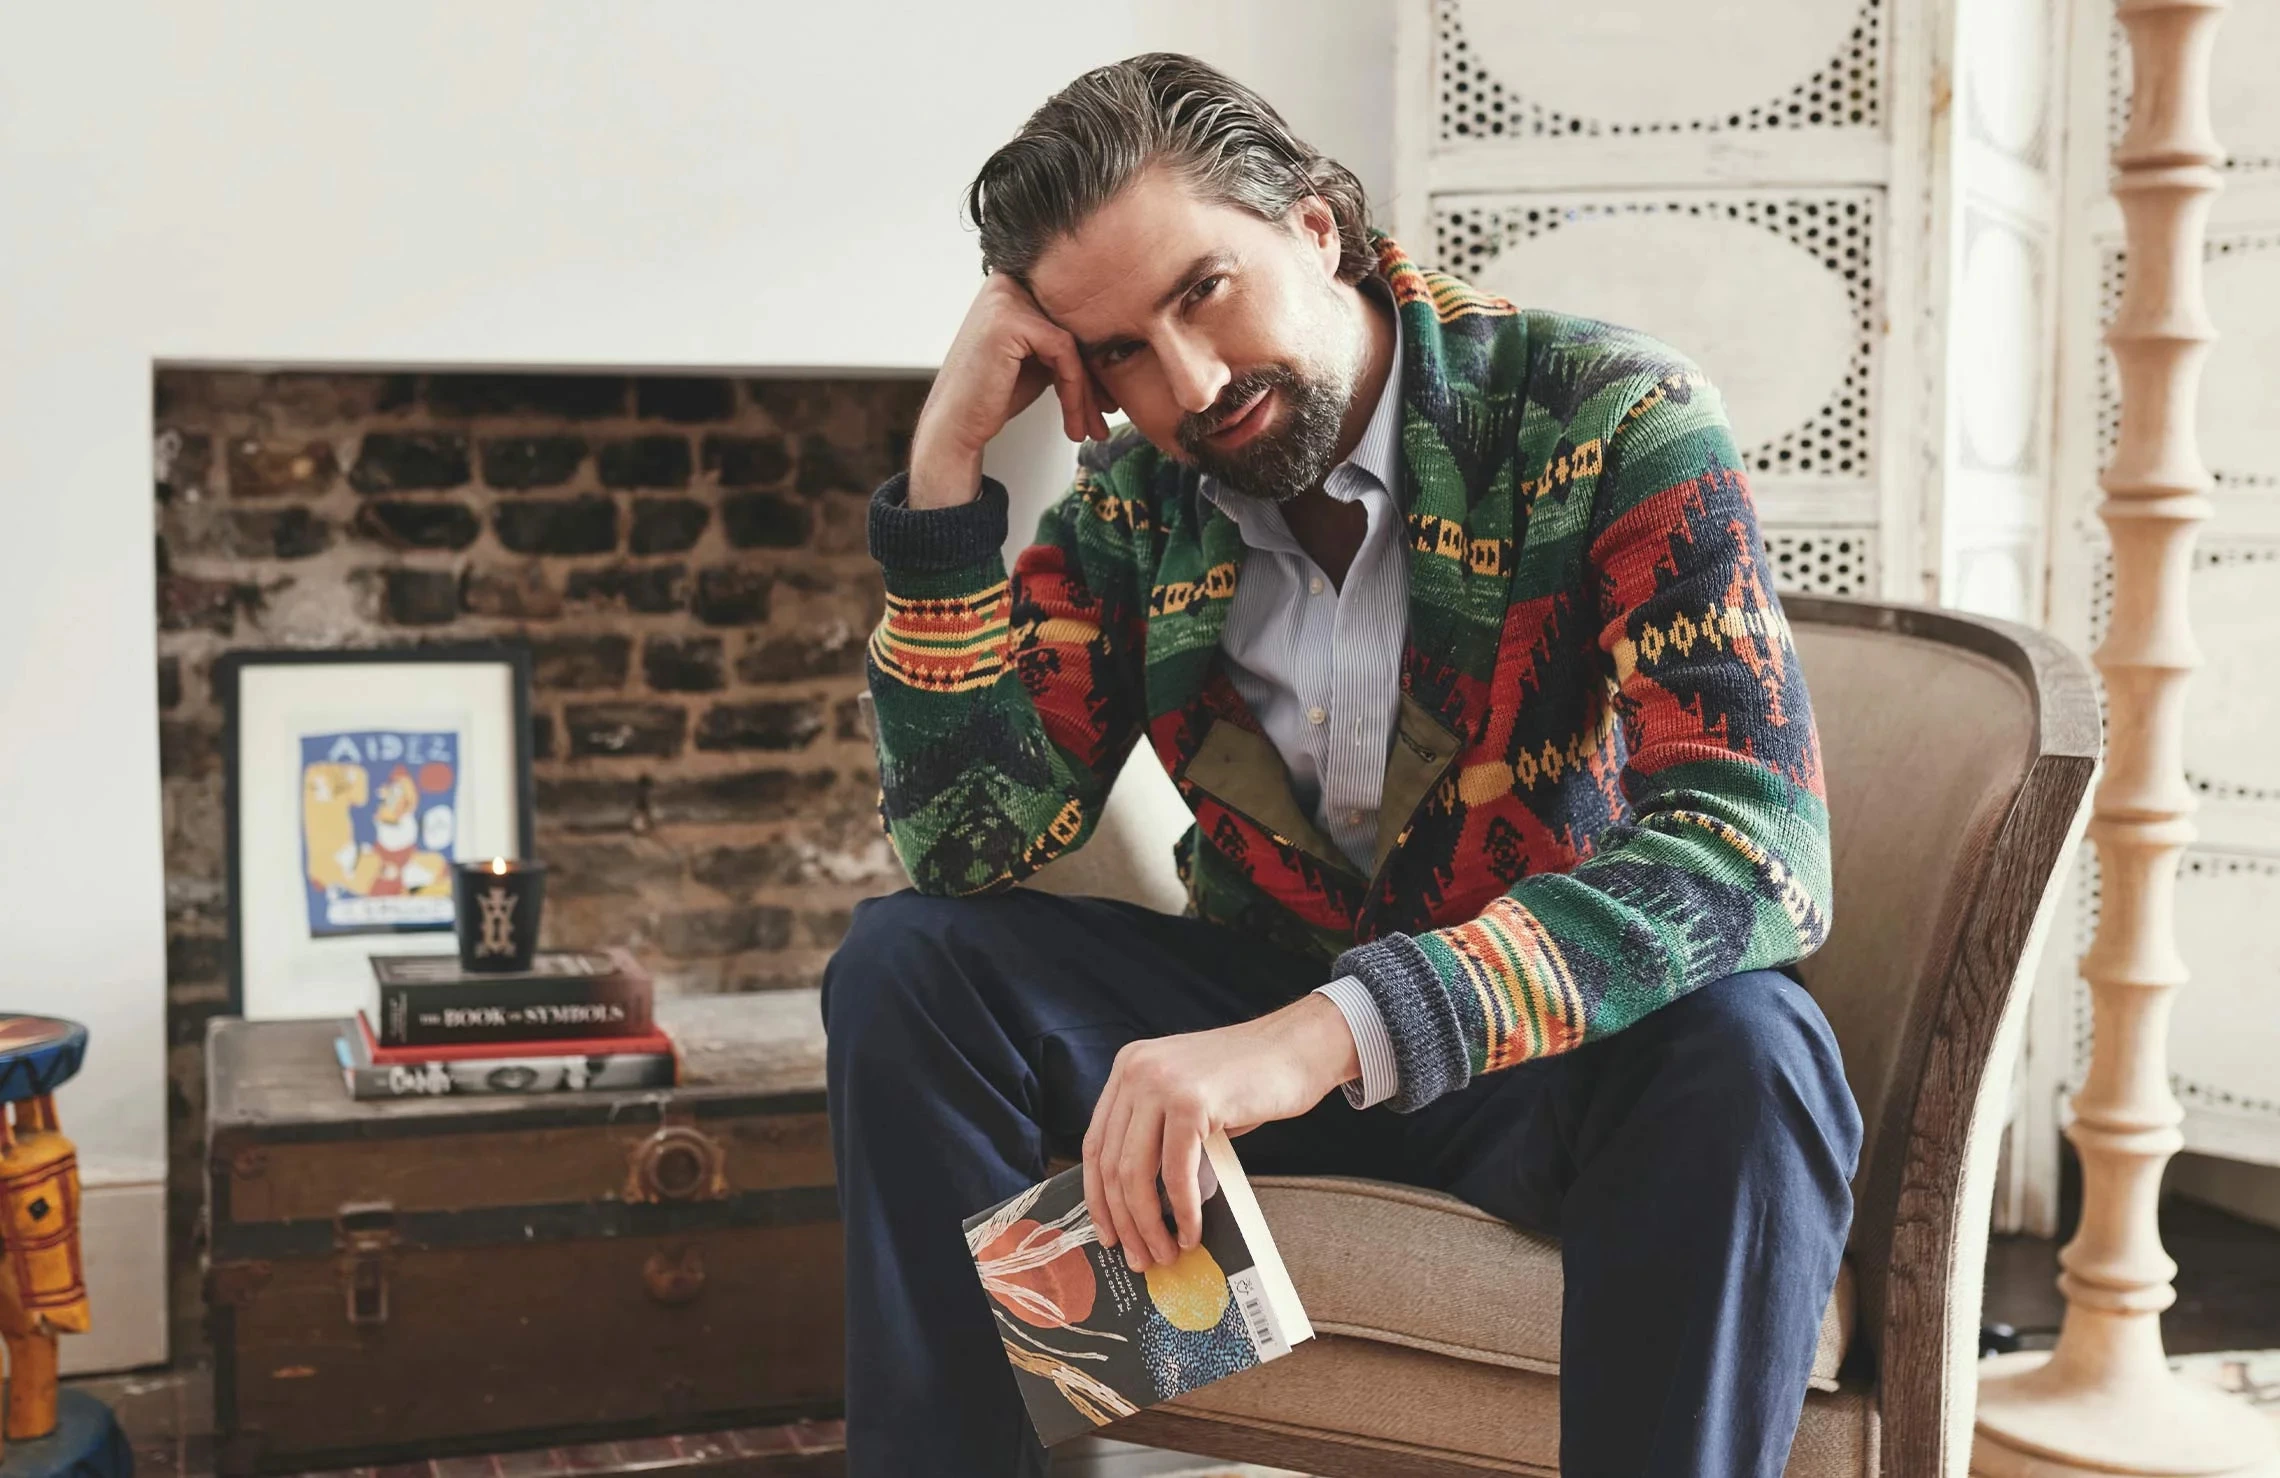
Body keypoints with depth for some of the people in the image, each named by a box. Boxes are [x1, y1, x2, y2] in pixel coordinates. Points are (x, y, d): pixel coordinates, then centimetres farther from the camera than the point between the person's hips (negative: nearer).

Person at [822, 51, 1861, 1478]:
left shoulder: (1613, 422, -17)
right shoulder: (1137, 502, -2)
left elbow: (1756, 839, -31)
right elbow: (979, 843, -9)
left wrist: (1333, 1031, -44)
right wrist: (949, 453, -17)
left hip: (1555, 1044, -4)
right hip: (1267, 1021, 4)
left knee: (1744, 1051, -36)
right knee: (905, 962, -15)